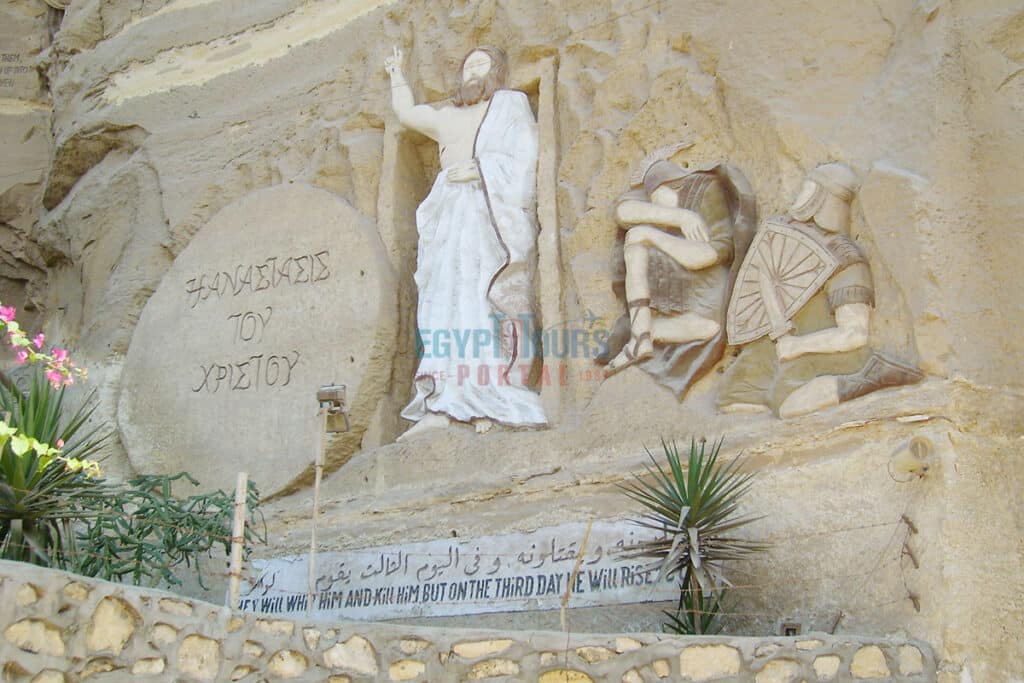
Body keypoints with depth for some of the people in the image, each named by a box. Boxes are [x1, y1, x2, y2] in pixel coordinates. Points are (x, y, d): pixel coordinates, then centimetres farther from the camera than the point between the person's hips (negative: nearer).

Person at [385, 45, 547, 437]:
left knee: (486, 305, -17)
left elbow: (523, 159, 1)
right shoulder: (448, 116, 31)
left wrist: (479, 169, -9)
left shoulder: (512, 105, 14)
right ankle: (440, 406, -16)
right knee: (445, 306, -8)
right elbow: (406, 112, 47)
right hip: (450, 220, 5)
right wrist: (397, 74, 54)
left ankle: (488, 404, -23)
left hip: (491, 217, -5)